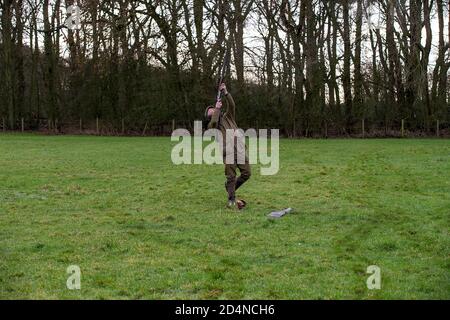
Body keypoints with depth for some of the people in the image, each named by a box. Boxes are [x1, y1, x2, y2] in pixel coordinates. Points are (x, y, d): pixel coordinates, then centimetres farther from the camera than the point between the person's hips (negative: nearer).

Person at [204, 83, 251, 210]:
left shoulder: (228, 116, 23)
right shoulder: (211, 125, 13)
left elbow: (232, 105, 5)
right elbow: (214, 122, -12)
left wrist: (225, 93, -7)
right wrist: (217, 108, -3)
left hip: (240, 149, 3)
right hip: (228, 152, -3)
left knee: (246, 173, 1)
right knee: (231, 176, -5)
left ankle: (230, 187, 22)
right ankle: (231, 199, 7)